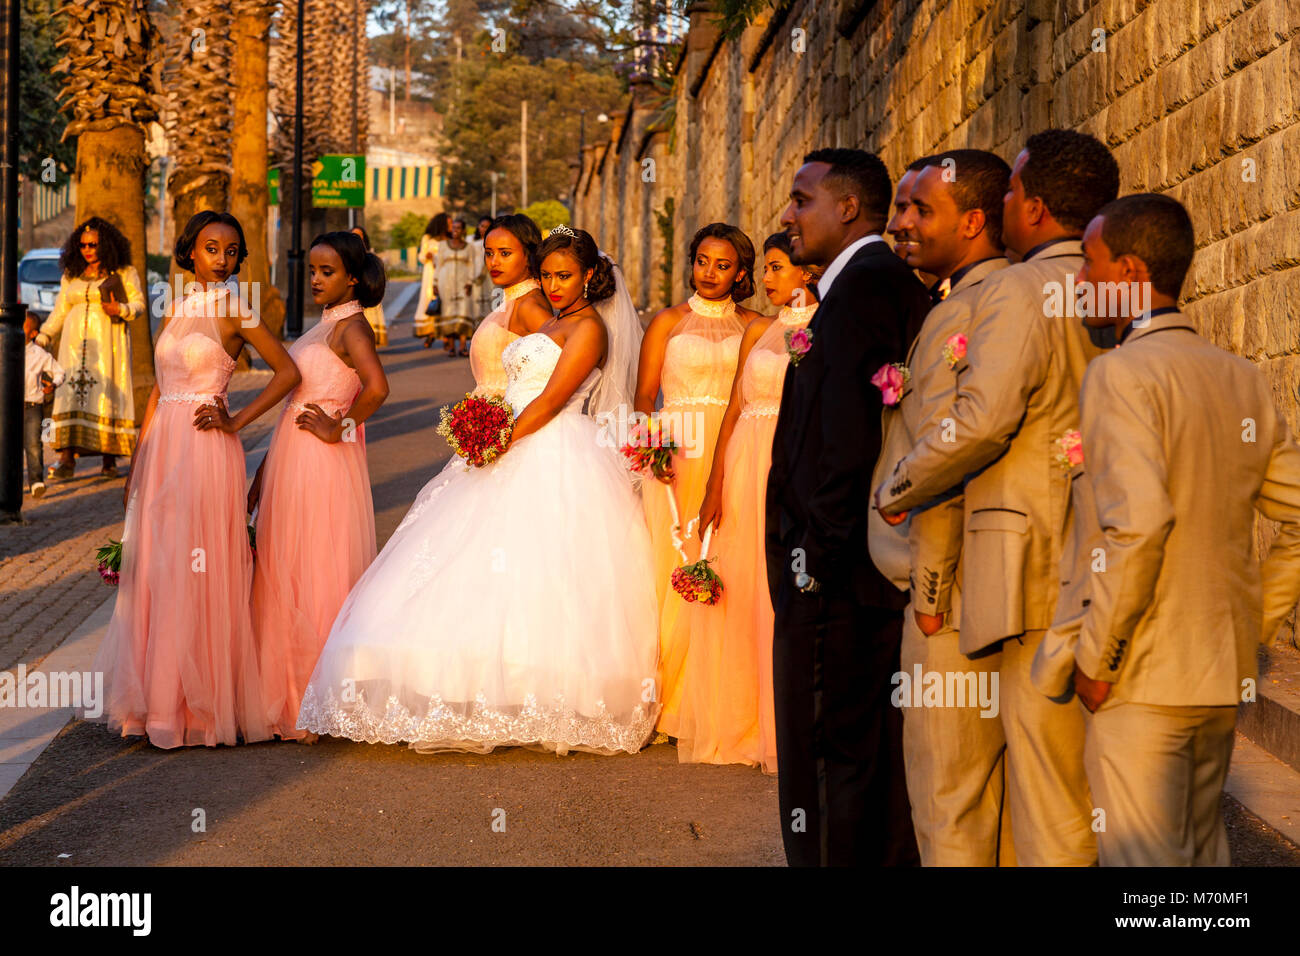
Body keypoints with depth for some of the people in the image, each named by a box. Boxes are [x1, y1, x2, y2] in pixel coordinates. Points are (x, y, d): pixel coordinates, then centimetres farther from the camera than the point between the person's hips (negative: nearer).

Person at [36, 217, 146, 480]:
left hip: (108, 343, -3)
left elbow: (139, 304, 2)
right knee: (71, 395, -9)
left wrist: (121, 310, -18)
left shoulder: (124, 273, 4)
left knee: (108, 396, -7)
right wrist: (42, 338, 8)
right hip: (76, 344, 3)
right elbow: (60, 311, 17)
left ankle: (110, 460, -3)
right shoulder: (71, 275, 15)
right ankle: (67, 456, -16)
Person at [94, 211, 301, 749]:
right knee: (155, 569, 7)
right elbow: (160, 388, 17)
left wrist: (237, 421, -9)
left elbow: (287, 372, -3)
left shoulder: (235, 311, -3)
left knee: (199, 573, -4)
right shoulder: (178, 309, 14)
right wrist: (138, 461, 15)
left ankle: (201, 705, 3)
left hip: (205, 449, -6)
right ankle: (161, 701, 15)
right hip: (162, 449, 6)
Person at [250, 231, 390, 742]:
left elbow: (377, 387, -30)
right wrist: (264, 472, 20)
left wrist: (340, 428, -17)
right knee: (285, 577, 11)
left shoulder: (351, 326, -12)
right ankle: (288, 698, 19)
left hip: (323, 465, -9)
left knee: (318, 578, -3)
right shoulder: (321, 326, 16)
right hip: (290, 461, 9)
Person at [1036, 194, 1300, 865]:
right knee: (1201, 847, 20)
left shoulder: (1121, 374, -13)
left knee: (1141, 859, -2)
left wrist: (1094, 658, -16)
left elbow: (1138, 523, -26)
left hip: (1141, 679, -8)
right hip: (1223, 676, 8)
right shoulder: (1242, 379, 9)